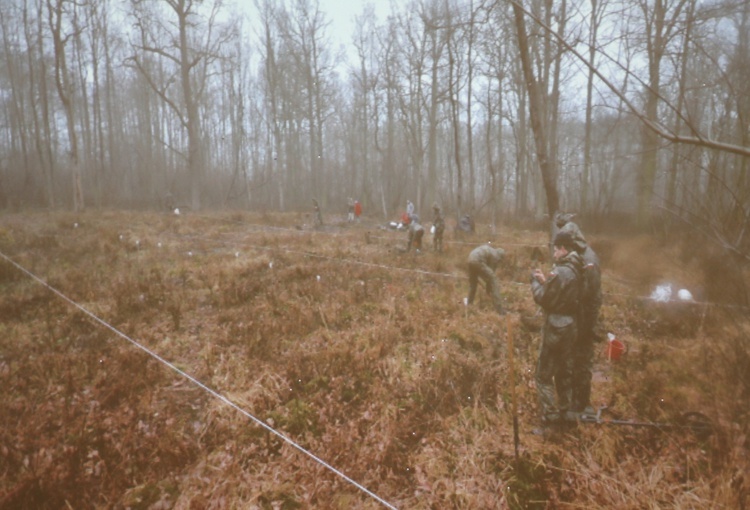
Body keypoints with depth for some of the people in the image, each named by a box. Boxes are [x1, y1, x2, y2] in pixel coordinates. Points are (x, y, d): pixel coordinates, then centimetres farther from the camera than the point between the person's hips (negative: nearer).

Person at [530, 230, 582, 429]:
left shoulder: (560, 272, -22)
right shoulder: (574, 269, 6)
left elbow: (542, 298, -16)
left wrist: (536, 281, -1)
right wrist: (545, 281, 2)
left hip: (556, 329, -9)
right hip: (569, 327, 9)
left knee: (544, 376, -1)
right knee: (564, 373, 20)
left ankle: (550, 419, 2)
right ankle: (564, 412, 32)